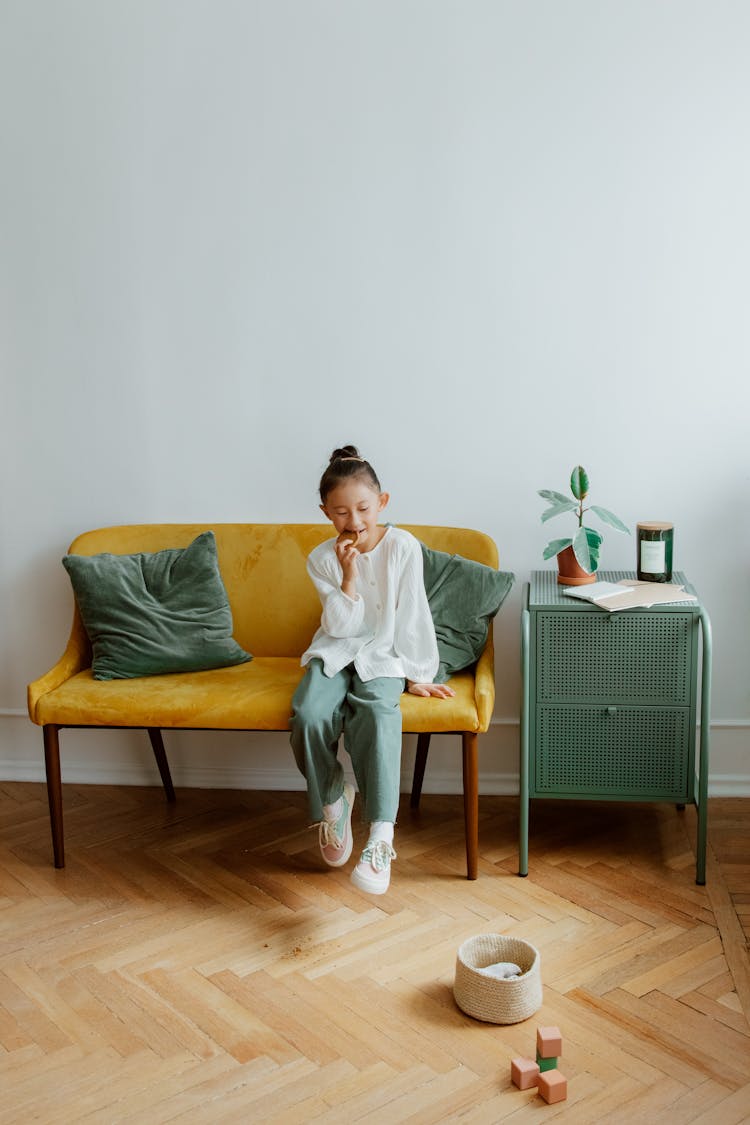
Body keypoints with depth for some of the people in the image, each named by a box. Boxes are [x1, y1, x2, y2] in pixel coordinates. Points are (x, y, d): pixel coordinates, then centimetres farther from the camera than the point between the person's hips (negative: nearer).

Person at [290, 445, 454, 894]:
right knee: (310, 714, -28)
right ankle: (331, 800, -1)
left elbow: (412, 615, -4)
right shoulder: (322, 559, -2)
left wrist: (418, 675, -3)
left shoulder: (403, 546, -7)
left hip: (383, 655, -2)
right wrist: (348, 576, -20)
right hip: (336, 652, 2)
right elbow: (341, 626, -8)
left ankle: (381, 835, -34)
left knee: (378, 714, -34)